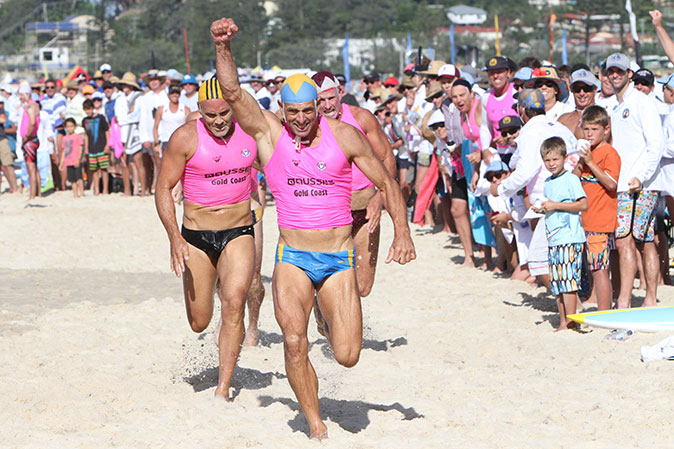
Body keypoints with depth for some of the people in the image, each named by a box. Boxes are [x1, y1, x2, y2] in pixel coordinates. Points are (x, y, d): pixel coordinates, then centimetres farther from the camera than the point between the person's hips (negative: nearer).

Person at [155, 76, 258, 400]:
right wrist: (174, 237, -18)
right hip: (196, 237, 0)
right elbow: (163, 188, -8)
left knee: (234, 304, -21)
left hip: (239, 234, 0)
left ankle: (223, 390, -16)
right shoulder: (186, 137, -11)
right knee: (199, 323, 7)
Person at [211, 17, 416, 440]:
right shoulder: (269, 132, -2)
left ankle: (329, 317, 33)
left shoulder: (344, 136, -3)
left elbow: (387, 183, 4)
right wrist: (222, 47, -30)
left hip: (339, 260, 0)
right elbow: (233, 93, -15)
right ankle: (316, 425, -1)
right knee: (294, 341, -20)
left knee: (348, 355, -5)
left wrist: (402, 233, -7)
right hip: (293, 258, 0)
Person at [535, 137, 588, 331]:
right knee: (556, 283, 8)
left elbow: (583, 205, -15)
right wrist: (542, 209, 6)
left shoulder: (570, 179, -7)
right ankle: (563, 322, 13)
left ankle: (570, 321, -8)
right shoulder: (548, 182, 17)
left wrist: (556, 205, -16)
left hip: (570, 238, -8)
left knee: (568, 279, -10)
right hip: (553, 240, 8)